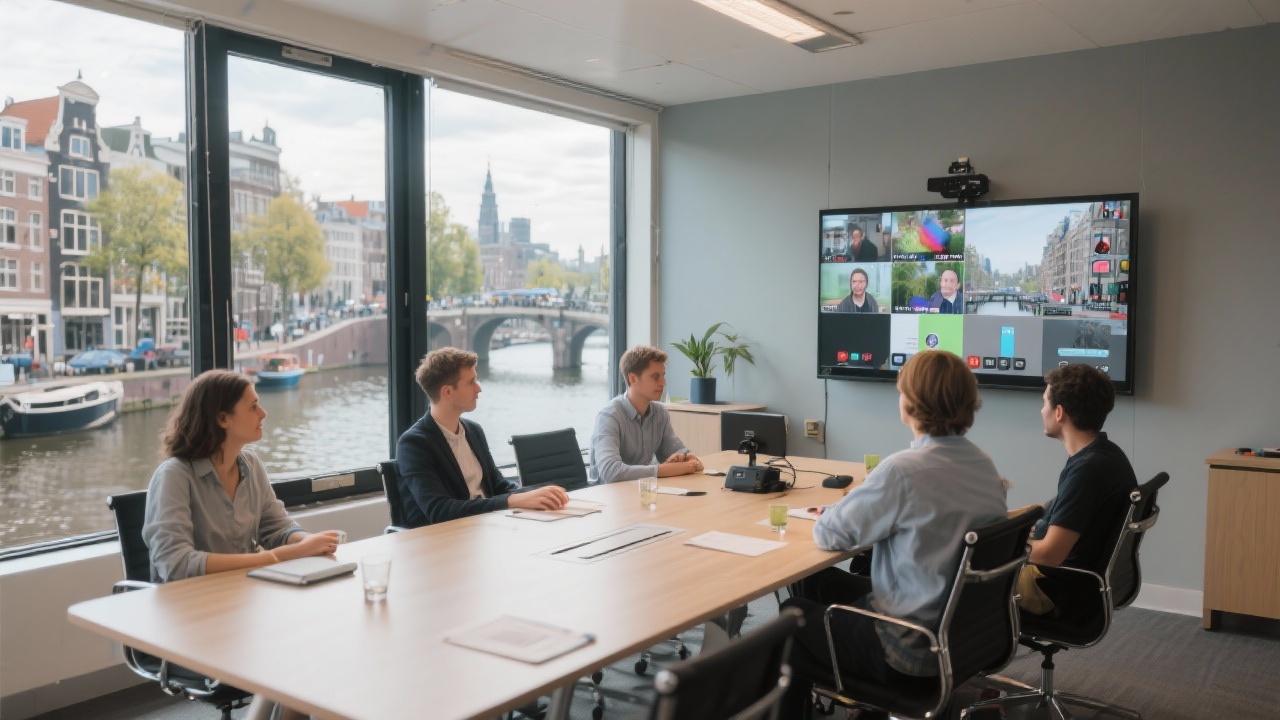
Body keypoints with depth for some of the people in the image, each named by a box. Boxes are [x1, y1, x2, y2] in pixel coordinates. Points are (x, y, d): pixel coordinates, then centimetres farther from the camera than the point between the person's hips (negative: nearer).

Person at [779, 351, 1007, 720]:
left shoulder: (903, 471, -27)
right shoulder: (984, 464, -1)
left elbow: (829, 535, -16)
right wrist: (874, 495, 8)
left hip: (911, 648, -8)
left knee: (792, 618, 17)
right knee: (820, 581, 24)